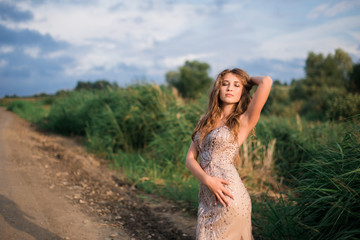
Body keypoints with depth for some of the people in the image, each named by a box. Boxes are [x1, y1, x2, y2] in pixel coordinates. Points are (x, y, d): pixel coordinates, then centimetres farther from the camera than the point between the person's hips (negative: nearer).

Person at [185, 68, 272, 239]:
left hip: (230, 198, -5)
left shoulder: (244, 121, -2)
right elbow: (190, 158, 8)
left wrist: (249, 80, 9)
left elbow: (266, 81, -13)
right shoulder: (205, 121, 14)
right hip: (207, 198, 6)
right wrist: (207, 179, -11)